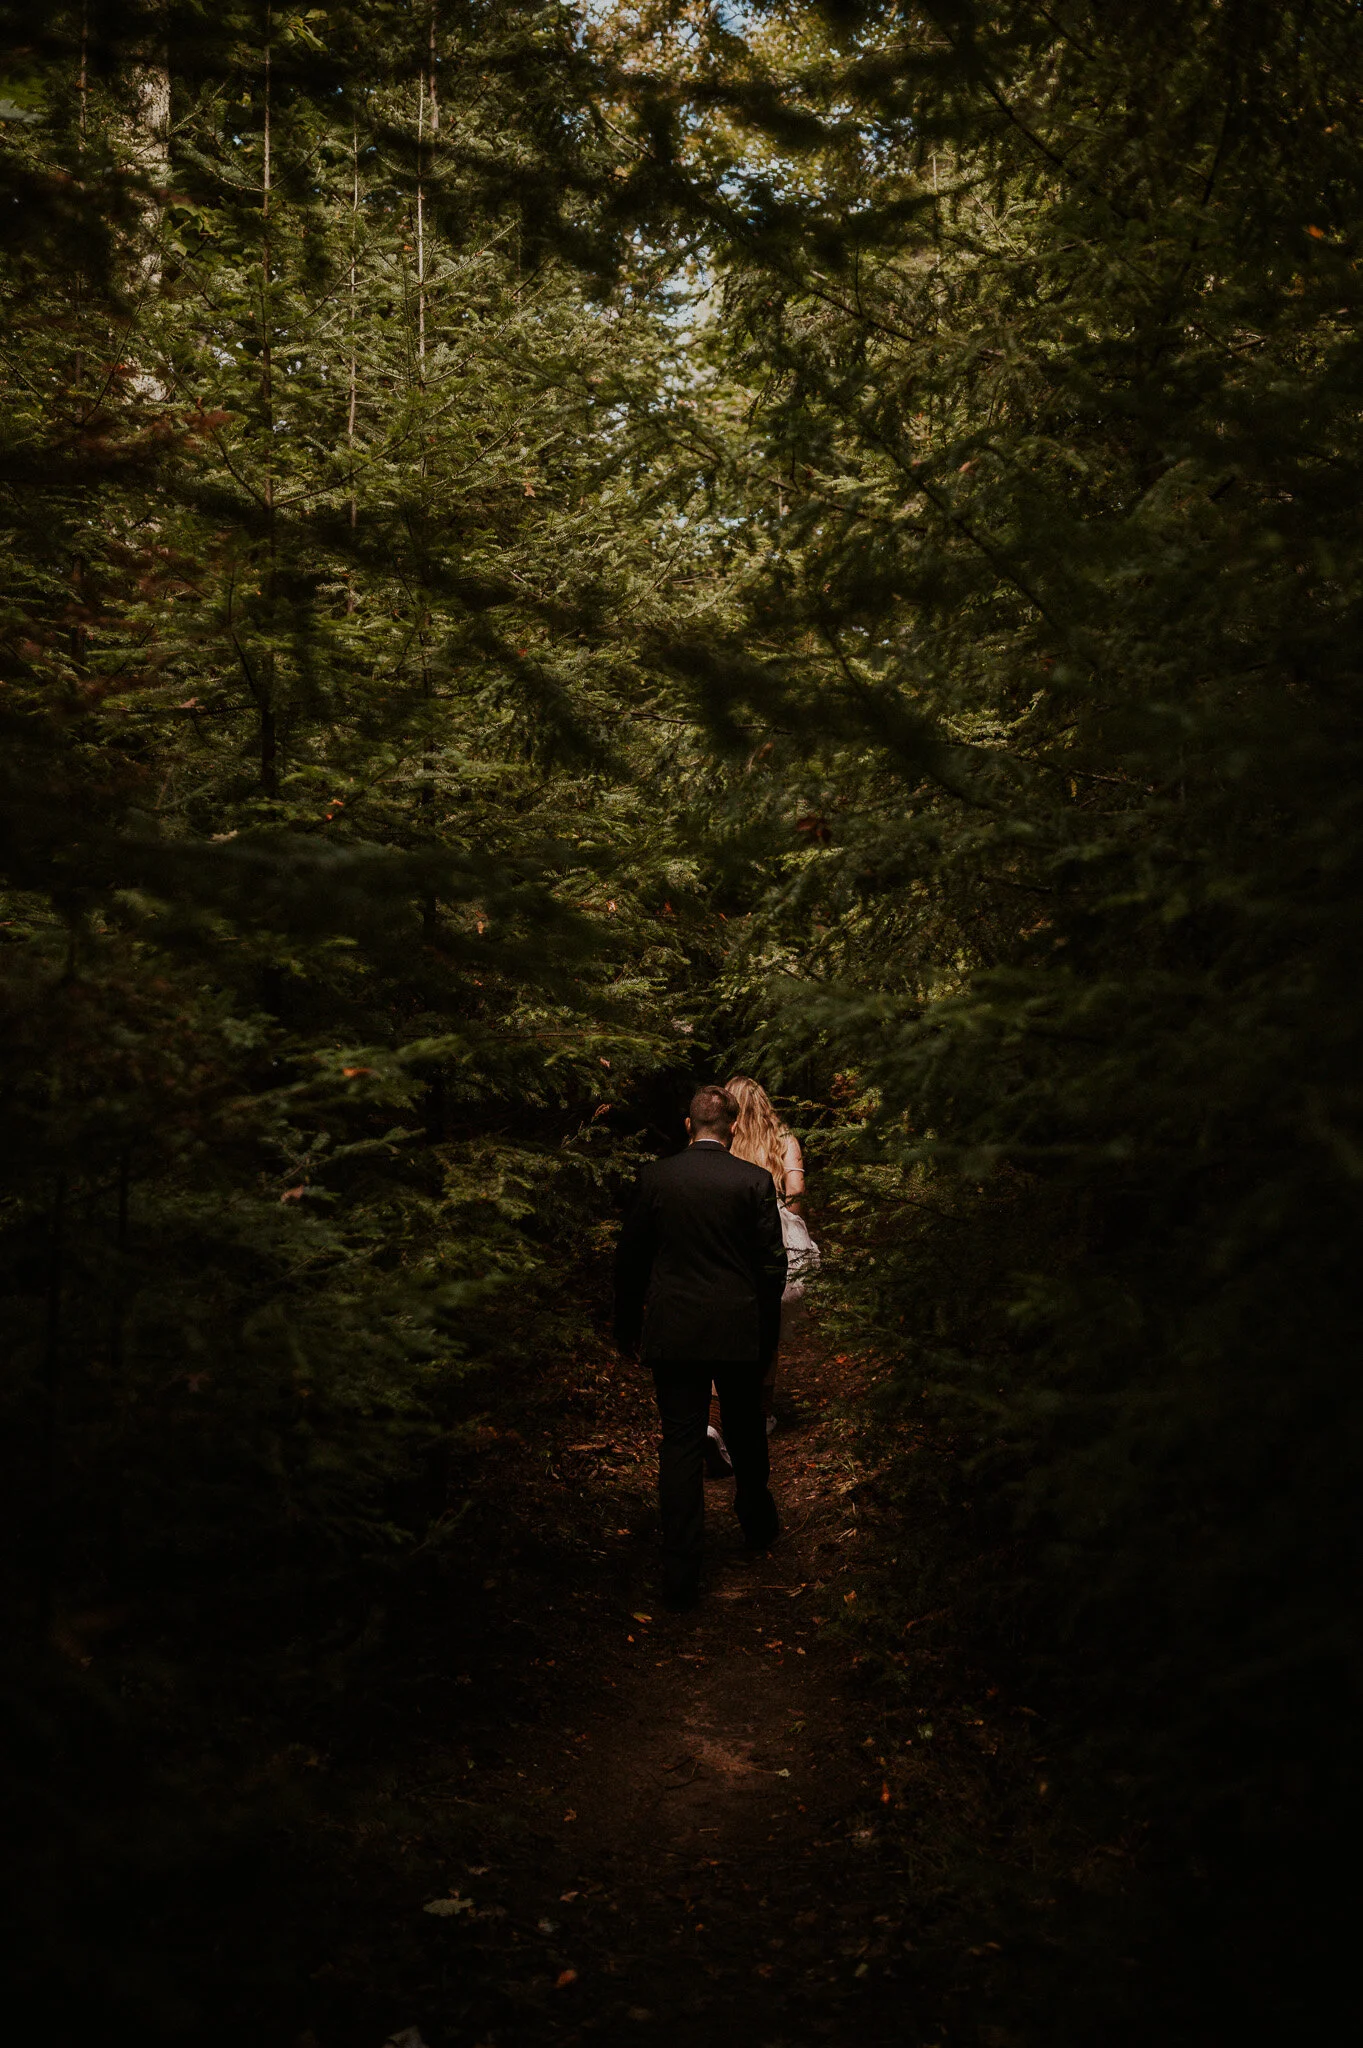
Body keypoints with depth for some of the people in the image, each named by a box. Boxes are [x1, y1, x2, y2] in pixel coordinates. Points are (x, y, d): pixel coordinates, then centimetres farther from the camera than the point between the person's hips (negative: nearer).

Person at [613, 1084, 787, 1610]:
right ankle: (758, 1524, 43)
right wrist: (768, 1332, 8)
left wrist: (627, 1325, 13)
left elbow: (630, 1257, 2)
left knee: (680, 1443, 3)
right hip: (739, 1330, 0)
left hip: (672, 1331, 0)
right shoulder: (755, 1180, -7)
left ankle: (680, 1574, 3)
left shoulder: (655, 1177, -4)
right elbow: (772, 1263, -5)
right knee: (746, 1433, 21)